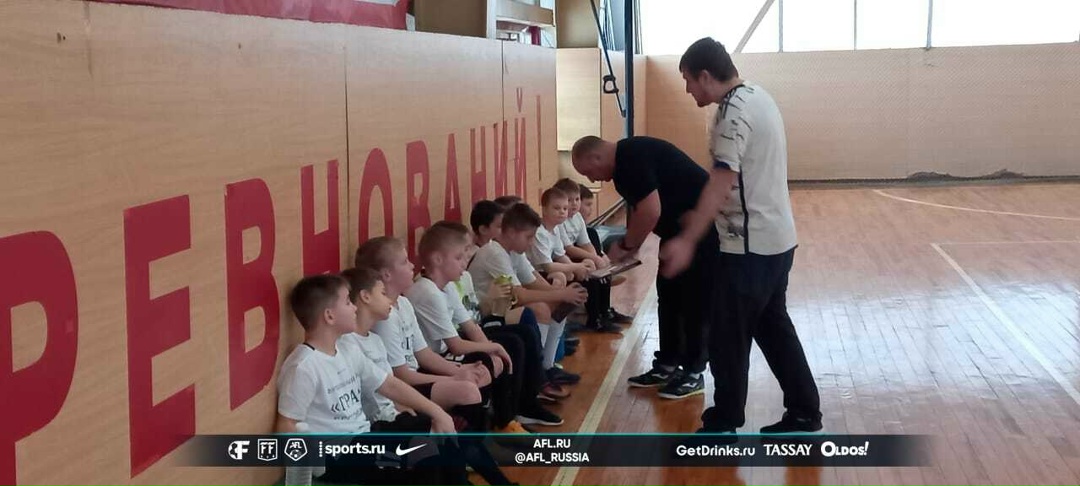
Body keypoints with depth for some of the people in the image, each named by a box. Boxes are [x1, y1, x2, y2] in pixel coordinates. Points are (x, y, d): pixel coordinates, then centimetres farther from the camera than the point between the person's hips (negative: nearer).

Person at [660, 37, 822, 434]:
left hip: (750, 245, -10)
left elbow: (721, 183, -27)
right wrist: (701, 216, 23)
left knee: (727, 338, 1)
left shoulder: (734, 113, -19)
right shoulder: (756, 97, 11)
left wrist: (687, 241, -30)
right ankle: (804, 415, 22)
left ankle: (723, 426, 12)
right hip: (776, 239, 10)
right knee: (773, 327, 17)